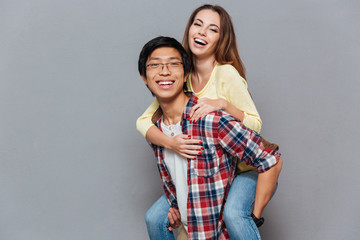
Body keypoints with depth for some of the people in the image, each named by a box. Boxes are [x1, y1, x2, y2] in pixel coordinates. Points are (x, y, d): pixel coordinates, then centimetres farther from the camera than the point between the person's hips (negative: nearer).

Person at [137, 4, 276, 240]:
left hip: (247, 169, -6)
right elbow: (143, 121, -4)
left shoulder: (226, 73, -17)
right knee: (155, 218, 0)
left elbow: (255, 125, -15)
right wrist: (171, 142, -24)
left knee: (233, 214, -36)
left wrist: (222, 103, -31)